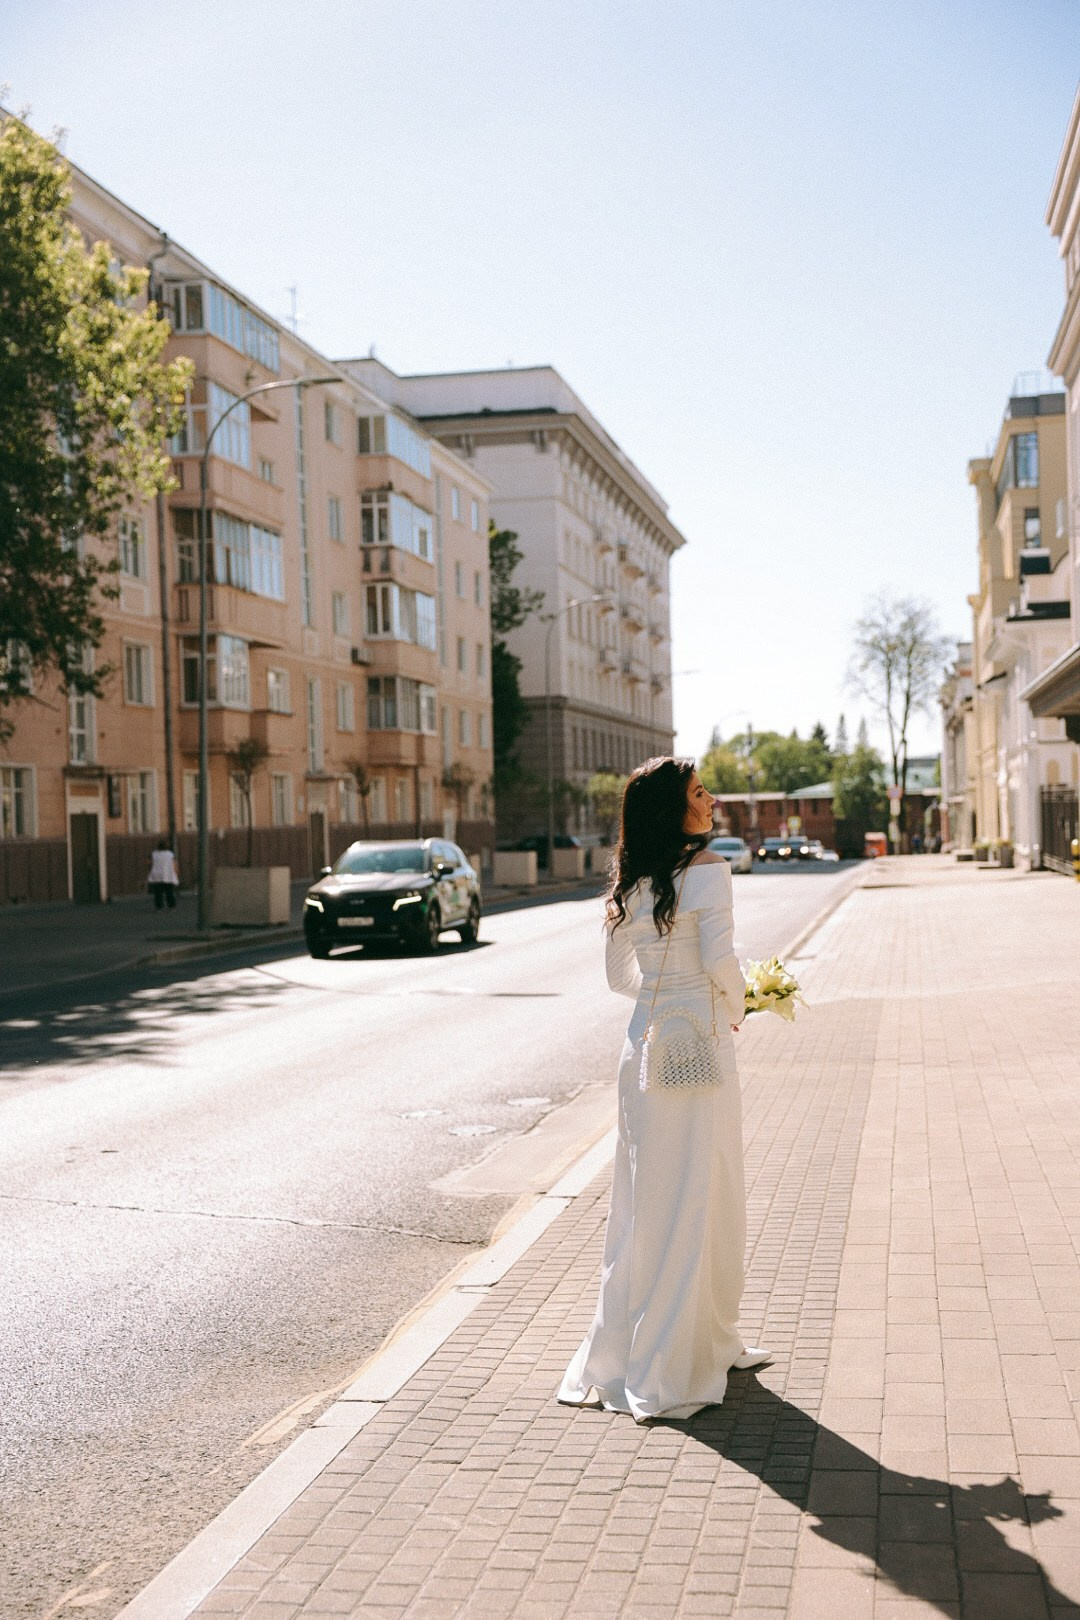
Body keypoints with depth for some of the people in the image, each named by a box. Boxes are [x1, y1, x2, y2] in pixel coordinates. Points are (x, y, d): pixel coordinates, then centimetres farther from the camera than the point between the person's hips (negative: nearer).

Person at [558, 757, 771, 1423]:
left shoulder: (632, 880, 9)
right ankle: (669, 1372, 10)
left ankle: (620, 1353, 26)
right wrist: (735, 1006, 1)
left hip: (645, 1043, 7)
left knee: (645, 1199, 15)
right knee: (699, 1202, 3)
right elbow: (720, 959, -18)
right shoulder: (706, 868, -11)